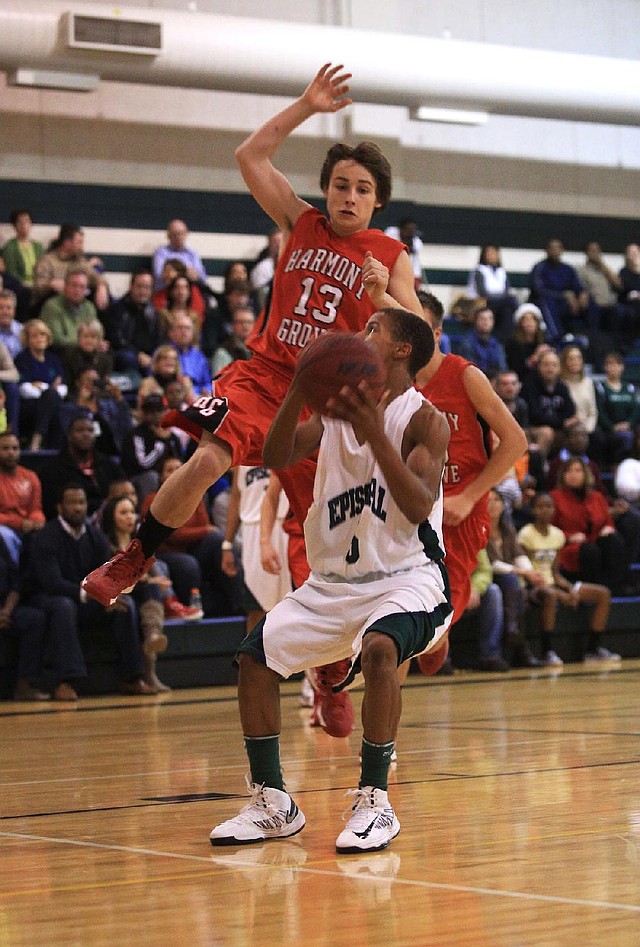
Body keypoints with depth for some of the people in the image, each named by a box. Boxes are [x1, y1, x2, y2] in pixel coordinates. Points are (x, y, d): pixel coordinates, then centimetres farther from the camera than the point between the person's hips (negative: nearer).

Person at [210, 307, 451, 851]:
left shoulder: (423, 419, -10)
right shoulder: (336, 409, 9)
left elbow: (419, 507, -23)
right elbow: (277, 457, -4)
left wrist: (374, 433, -32)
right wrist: (301, 388, -17)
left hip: (407, 577, -7)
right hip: (333, 581, 7)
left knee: (378, 650, -35)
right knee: (255, 656, -5)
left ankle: (375, 801, -24)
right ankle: (272, 804, 7)